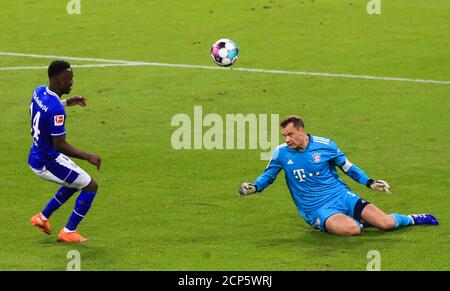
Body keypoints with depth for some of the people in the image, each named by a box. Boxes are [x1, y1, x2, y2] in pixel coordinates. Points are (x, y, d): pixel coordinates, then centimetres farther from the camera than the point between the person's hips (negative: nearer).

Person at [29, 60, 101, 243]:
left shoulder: (39, 92, -2)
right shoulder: (56, 110, -30)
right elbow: (60, 145, -28)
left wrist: (67, 102, 20)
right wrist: (88, 157, -21)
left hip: (36, 157, 9)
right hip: (48, 163, -9)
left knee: (76, 182, 29)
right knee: (90, 186, 4)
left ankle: (43, 217, 32)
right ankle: (68, 232, 8)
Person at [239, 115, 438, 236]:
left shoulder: (324, 145, -3)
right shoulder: (281, 153, -4)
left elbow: (347, 167, 11)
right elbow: (268, 176, 11)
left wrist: (370, 183, 3)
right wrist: (253, 187, -9)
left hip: (341, 196, 1)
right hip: (317, 210, -1)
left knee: (386, 224, -11)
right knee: (351, 229, -35)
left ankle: (412, 219, 24)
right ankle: (358, 222, 3)